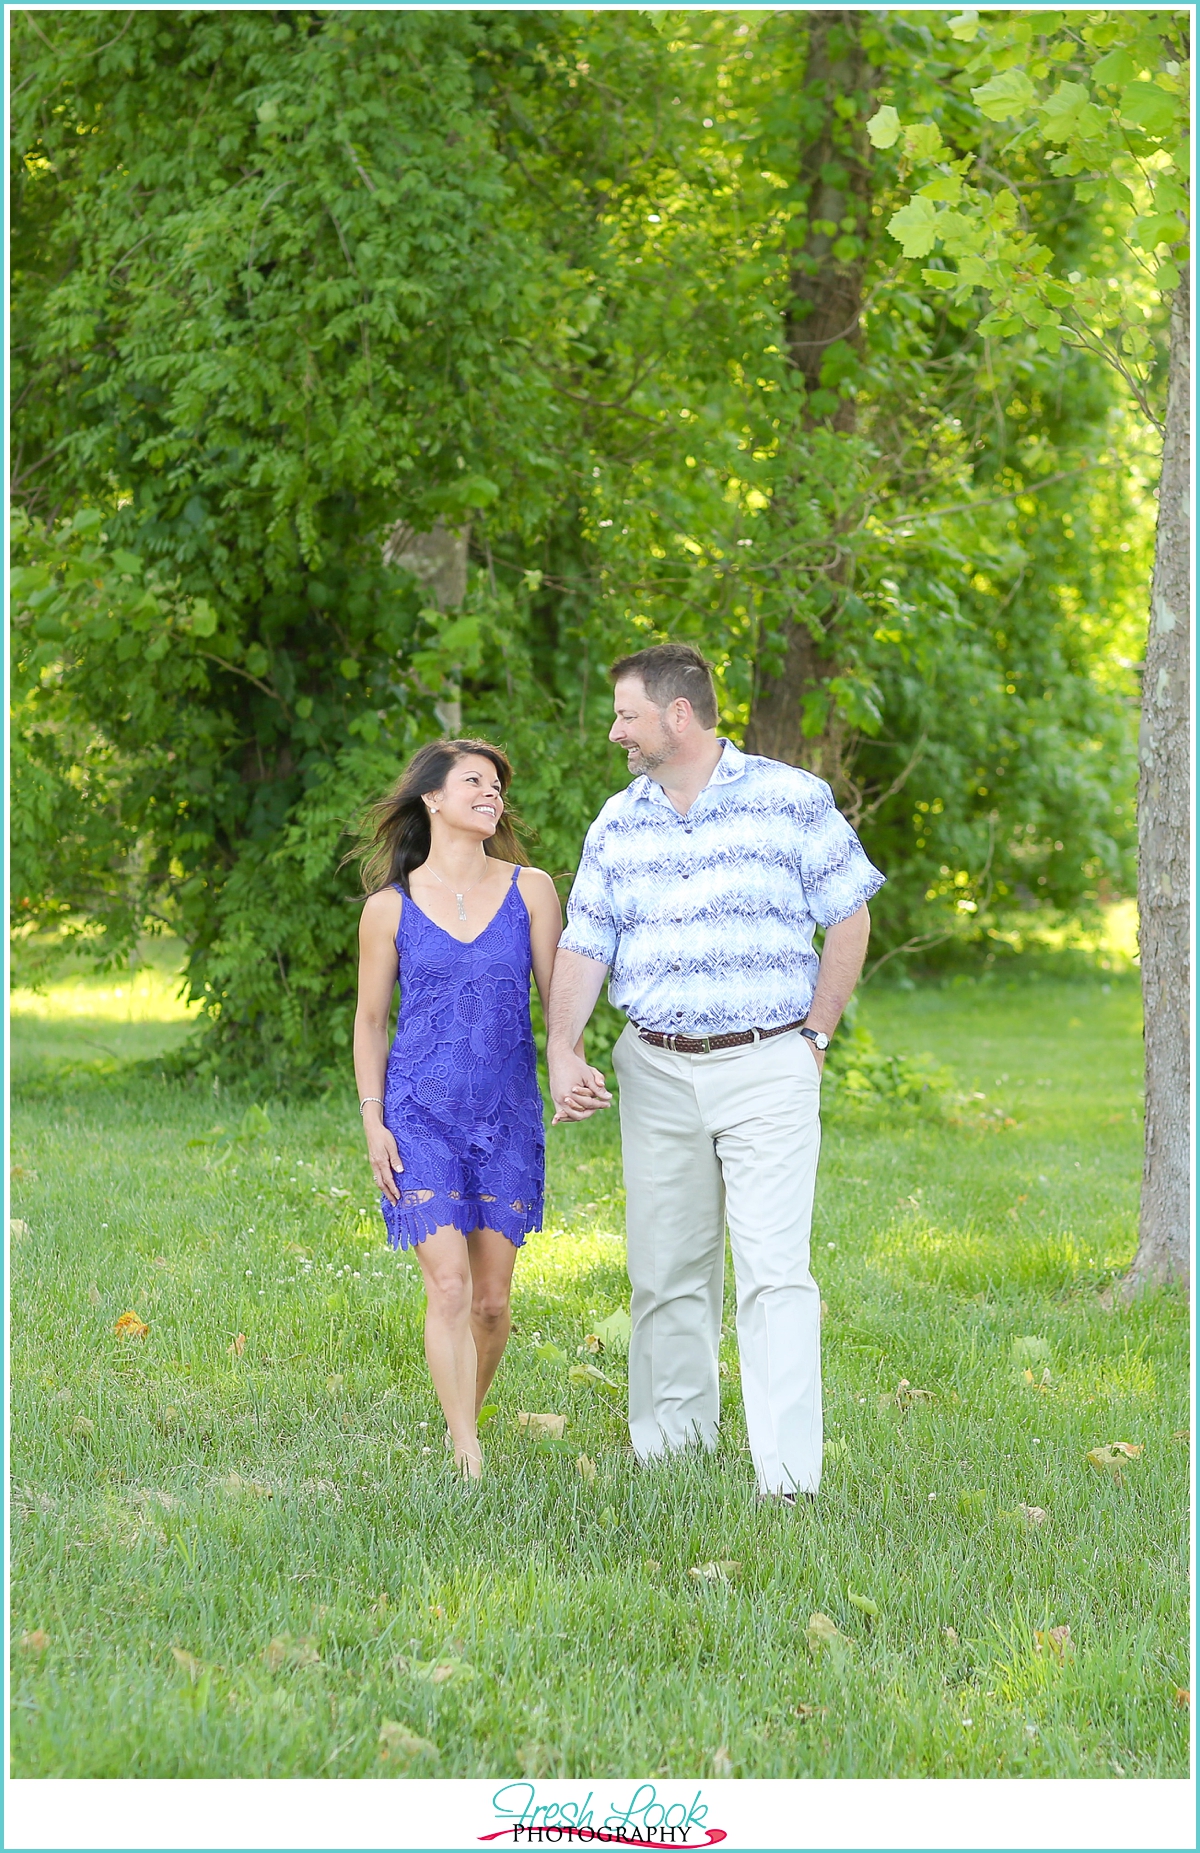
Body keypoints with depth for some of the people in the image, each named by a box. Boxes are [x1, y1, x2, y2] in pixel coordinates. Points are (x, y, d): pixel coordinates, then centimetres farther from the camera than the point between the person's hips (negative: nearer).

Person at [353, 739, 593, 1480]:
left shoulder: (531, 890, 4)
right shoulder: (391, 907, 2)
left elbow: (558, 994, 1)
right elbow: (371, 1019, 8)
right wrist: (372, 1123, 0)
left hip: (509, 1116, 2)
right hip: (422, 1115, -2)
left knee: (492, 1300, 5)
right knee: (449, 1286, -12)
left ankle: (465, 1419, 29)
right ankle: (469, 1464, -12)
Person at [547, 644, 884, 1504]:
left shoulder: (791, 798, -2)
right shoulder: (618, 823, 10)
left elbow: (850, 918, 4)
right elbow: (584, 945, 7)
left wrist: (815, 1035, -1)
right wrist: (563, 1049, -8)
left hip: (768, 1068, -4)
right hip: (656, 1072, 4)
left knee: (775, 1271, -10)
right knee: (666, 1274, 8)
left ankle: (789, 1480, -13)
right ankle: (667, 1459, 17)